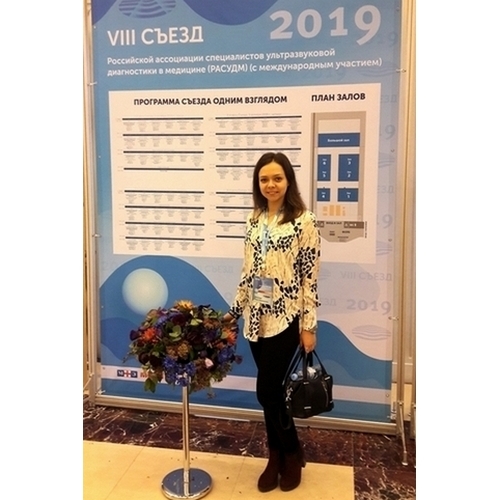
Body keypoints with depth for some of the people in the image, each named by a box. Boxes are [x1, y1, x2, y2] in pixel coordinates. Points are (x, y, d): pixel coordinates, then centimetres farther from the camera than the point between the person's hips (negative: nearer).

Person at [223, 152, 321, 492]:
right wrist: (235, 310, 15)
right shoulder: (255, 220, 8)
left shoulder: (304, 220, -9)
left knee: (267, 391, -2)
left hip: (286, 318, -5)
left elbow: (310, 277, -10)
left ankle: (292, 453, 23)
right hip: (257, 318, 6)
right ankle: (278, 455, 30)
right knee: (271, 390, 13)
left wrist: (309, 325, -11)